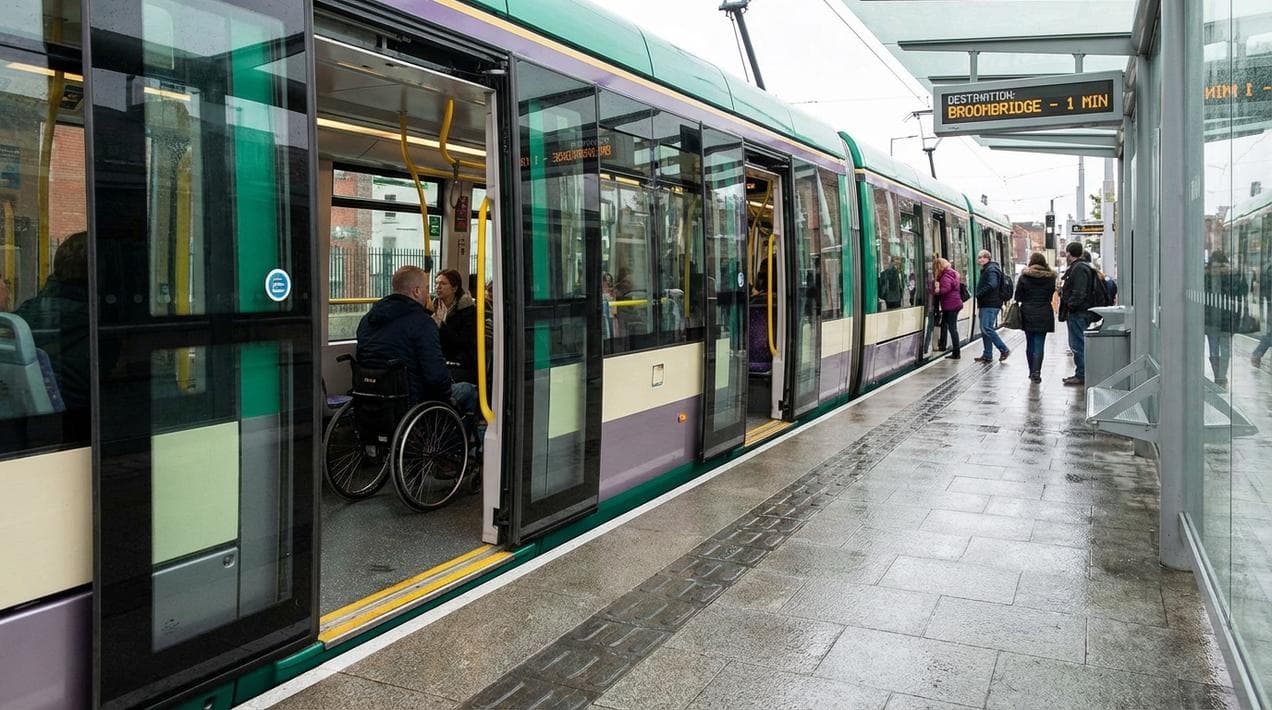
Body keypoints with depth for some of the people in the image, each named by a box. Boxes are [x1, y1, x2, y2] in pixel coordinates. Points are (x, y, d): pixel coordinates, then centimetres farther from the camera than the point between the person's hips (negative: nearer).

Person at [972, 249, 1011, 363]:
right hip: (986, 304, 10)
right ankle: (987, 356, 13)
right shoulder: (986, 269, 22)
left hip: (990, 305, -10)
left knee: (986, 328, -15)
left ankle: (1004, 349, -8)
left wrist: (979, 294, -15)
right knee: (985, 329, 10)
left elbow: (992, 285, -24)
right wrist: (979, 298, 9)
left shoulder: (991, 269, -10)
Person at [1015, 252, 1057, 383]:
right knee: (1039, 344, -1)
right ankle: (1036, 372, -12)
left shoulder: (1024, 277, -4)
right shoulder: (1050, 277, -1)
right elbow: (1052, 294, 5)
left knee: (1030, 344, 12)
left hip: (1027, 313, 0)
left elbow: (1018, 296, -2)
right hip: (1044, 314, 0)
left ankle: (1032, 372, 18)